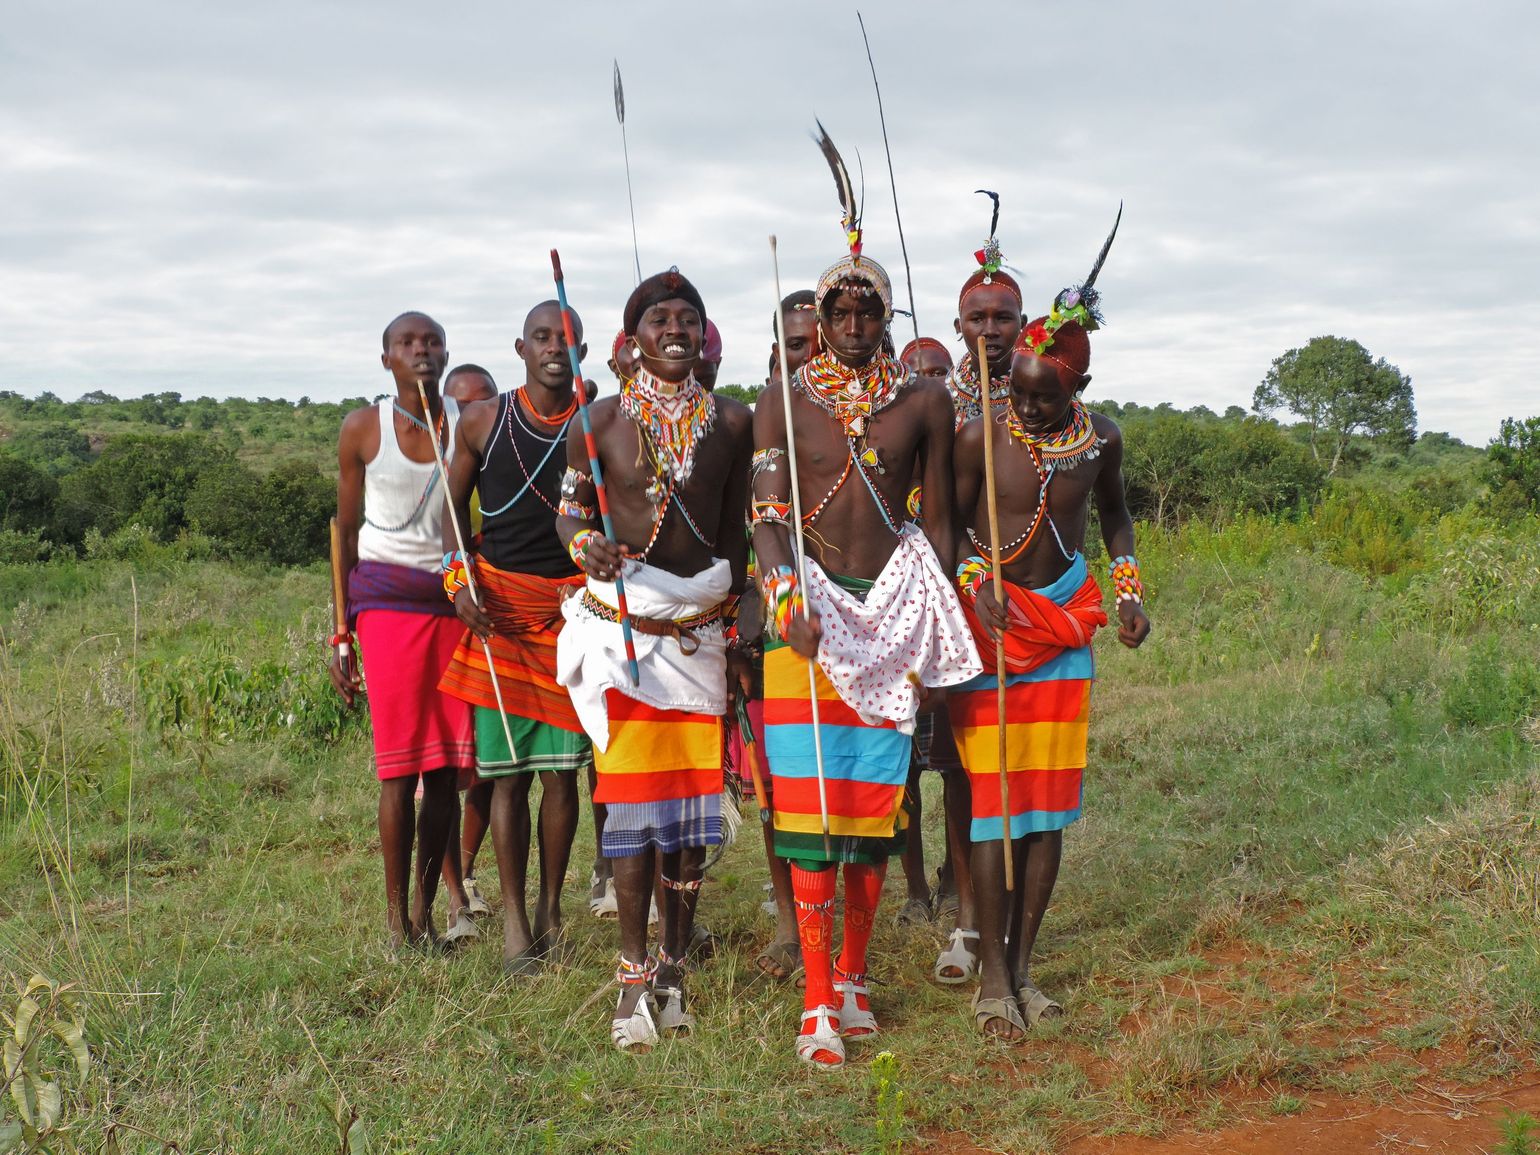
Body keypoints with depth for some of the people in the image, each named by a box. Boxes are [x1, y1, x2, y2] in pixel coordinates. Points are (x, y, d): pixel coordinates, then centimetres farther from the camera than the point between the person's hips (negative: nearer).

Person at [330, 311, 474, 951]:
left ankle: (425, 909, 12)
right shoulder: (364, 428, 4)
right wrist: (340, 633, 5)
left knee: (447, 765, 1)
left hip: (455, 598, 2)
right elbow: (347, 531, 8)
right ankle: (396, 916, 4)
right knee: (399, 762, -6)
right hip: (387, 597, -2)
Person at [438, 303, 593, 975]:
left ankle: (550, 905, 19)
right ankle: (514, 920, 5)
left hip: (572, 606, 0)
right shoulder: (483, 422, 3)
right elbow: (453, 506, 12)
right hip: (497, 604, 0)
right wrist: (458, 579, -1)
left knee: (561, 767, 3)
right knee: (507, 770, -1)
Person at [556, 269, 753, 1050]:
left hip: (701, 624, 3)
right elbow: (568, 510, 6)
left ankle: (673, 968, 17)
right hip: (623, 621, -2)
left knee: (696, 793, 3)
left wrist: (737, 632, 10)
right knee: (632, 790, -6)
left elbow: (735, 534, 11)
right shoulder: (605, 418, 0)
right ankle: (634, 976, 4)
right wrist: (584, 545, -18)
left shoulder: (731, 422, 7)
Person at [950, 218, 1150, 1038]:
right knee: (995, 801, -7)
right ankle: (992, 976, 1)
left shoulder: (1099, 438, 1)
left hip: (1063, 621, 4)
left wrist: (1129, 593, 7)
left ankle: (1023, 968, 15)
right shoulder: (981, 436, -11)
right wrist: (977, 584, -22)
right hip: (992, 623, -4)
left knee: (1050, 803, 5)